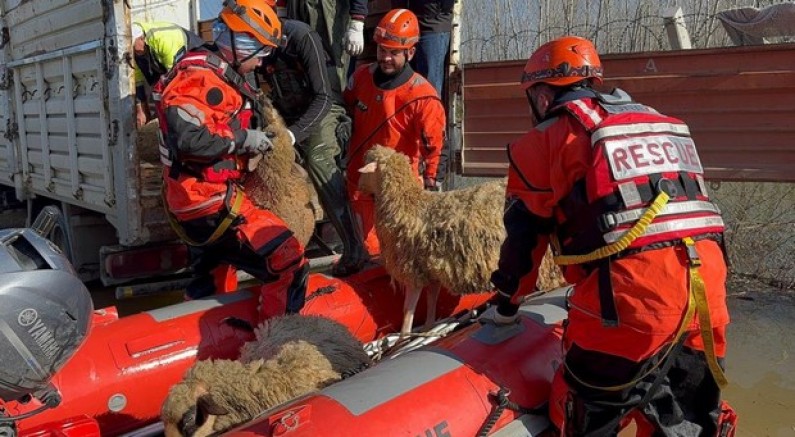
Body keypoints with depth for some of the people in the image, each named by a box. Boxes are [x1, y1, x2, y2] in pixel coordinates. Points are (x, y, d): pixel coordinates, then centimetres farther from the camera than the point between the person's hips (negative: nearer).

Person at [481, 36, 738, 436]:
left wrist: (506, 303, 26)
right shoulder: (659, 123, 25)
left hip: (631, 291, -7)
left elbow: (523, 231, 10)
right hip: (709, 286, 7)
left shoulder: (547, 138, 5)